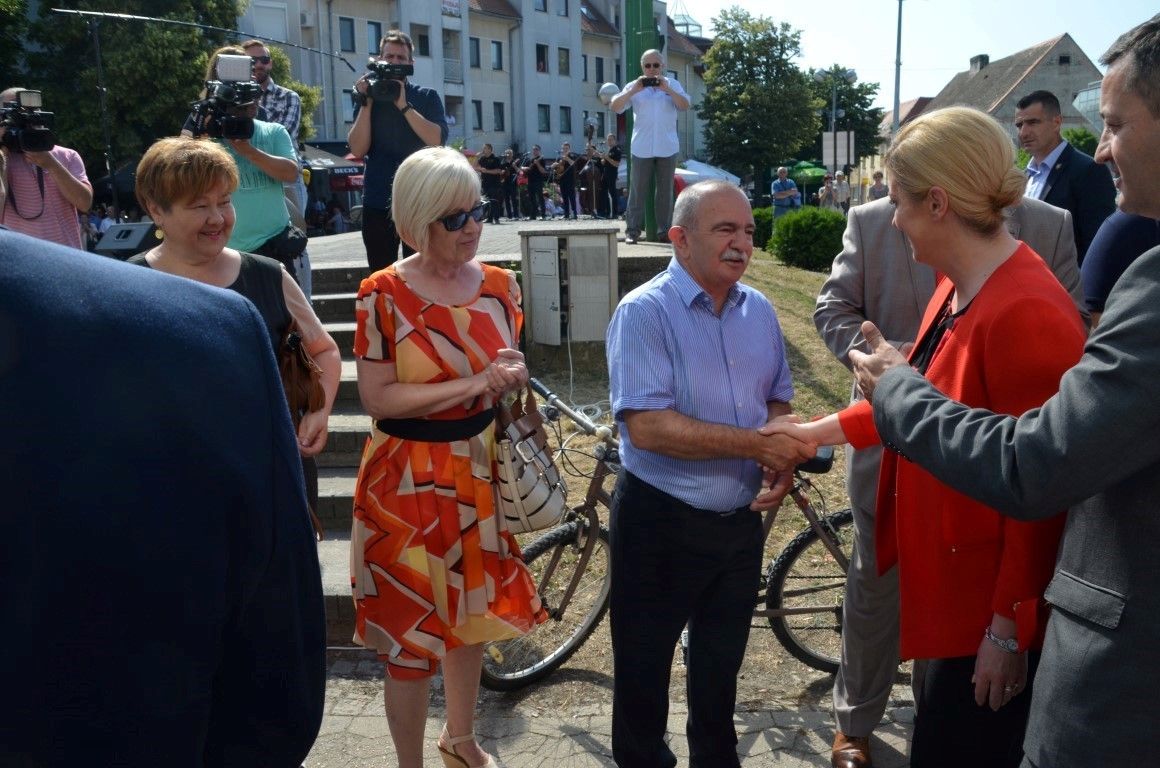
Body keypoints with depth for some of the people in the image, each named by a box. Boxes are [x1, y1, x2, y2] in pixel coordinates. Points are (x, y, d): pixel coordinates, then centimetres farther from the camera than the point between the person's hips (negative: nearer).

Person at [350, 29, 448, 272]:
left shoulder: (427, 97, 6)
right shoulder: (369, 98, 10)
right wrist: (366, 104, -8)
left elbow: (437, 140, -10)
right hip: (378, 203, 2)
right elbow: (358, 150, -1)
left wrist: (404, 106, -14)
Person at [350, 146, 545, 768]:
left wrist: (514, 379, -10)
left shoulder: (498, 285, 1)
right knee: (412, 629, 5)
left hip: (479, 472, 5)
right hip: (410, 482, -5)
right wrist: (473, 383, -23)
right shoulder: (383, 294, -14)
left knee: (471, 614, 20)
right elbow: (378, 399, -18)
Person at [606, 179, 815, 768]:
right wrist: (756, 445, -24)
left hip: (740, 520, 6)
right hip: (660, 524, -5)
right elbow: (647, 427, -26)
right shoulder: (644, 312, -17)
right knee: (643, 669, 14)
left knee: (721, 664, 24)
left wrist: (785, 462, -9)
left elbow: (777, 401, 12)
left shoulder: (759, 310, 3)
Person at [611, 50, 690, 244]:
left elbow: (685, 106, -5)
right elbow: (614, 107, -2)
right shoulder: (634, 86, 9)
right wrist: (634, 90, -13)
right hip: (641, 148, -1)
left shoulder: (672, 84, 10)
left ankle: (664, 231, 10)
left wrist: (667, 89, -15)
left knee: (665, 191, 5)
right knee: (637, 191, -2)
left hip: (667, 147, 1)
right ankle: (632, 230, 1)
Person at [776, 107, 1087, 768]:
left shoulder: (1025, 313, -27)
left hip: (991, 606, -9)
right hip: (948, 582, 9)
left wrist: (1010, 630, -17)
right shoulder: (956, 287, 3)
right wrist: (816, 431, 18)